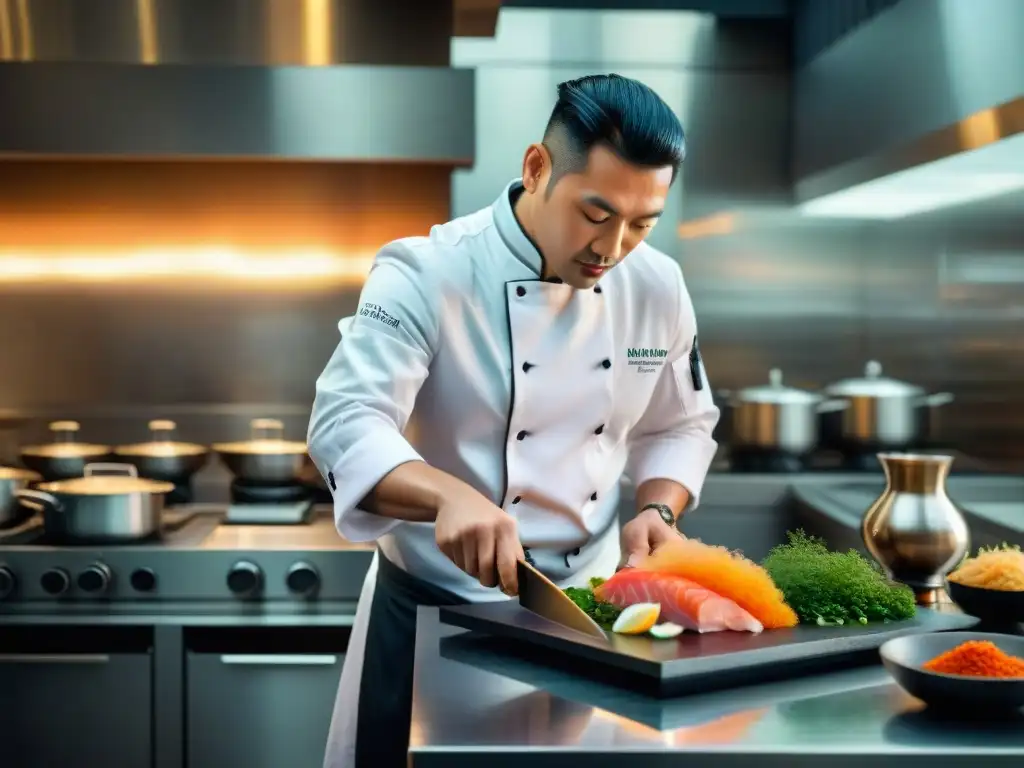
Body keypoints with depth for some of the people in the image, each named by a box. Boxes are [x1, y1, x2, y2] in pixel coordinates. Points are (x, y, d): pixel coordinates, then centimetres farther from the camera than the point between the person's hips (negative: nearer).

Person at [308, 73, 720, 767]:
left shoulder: (658, 287, -2)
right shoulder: (428, 274, -18)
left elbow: (680, 427, 11)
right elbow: (345, 424, -28)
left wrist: (658, 508, -9)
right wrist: (450, 495, -46)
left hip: (587, 606, 4)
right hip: (436, 608, -4)